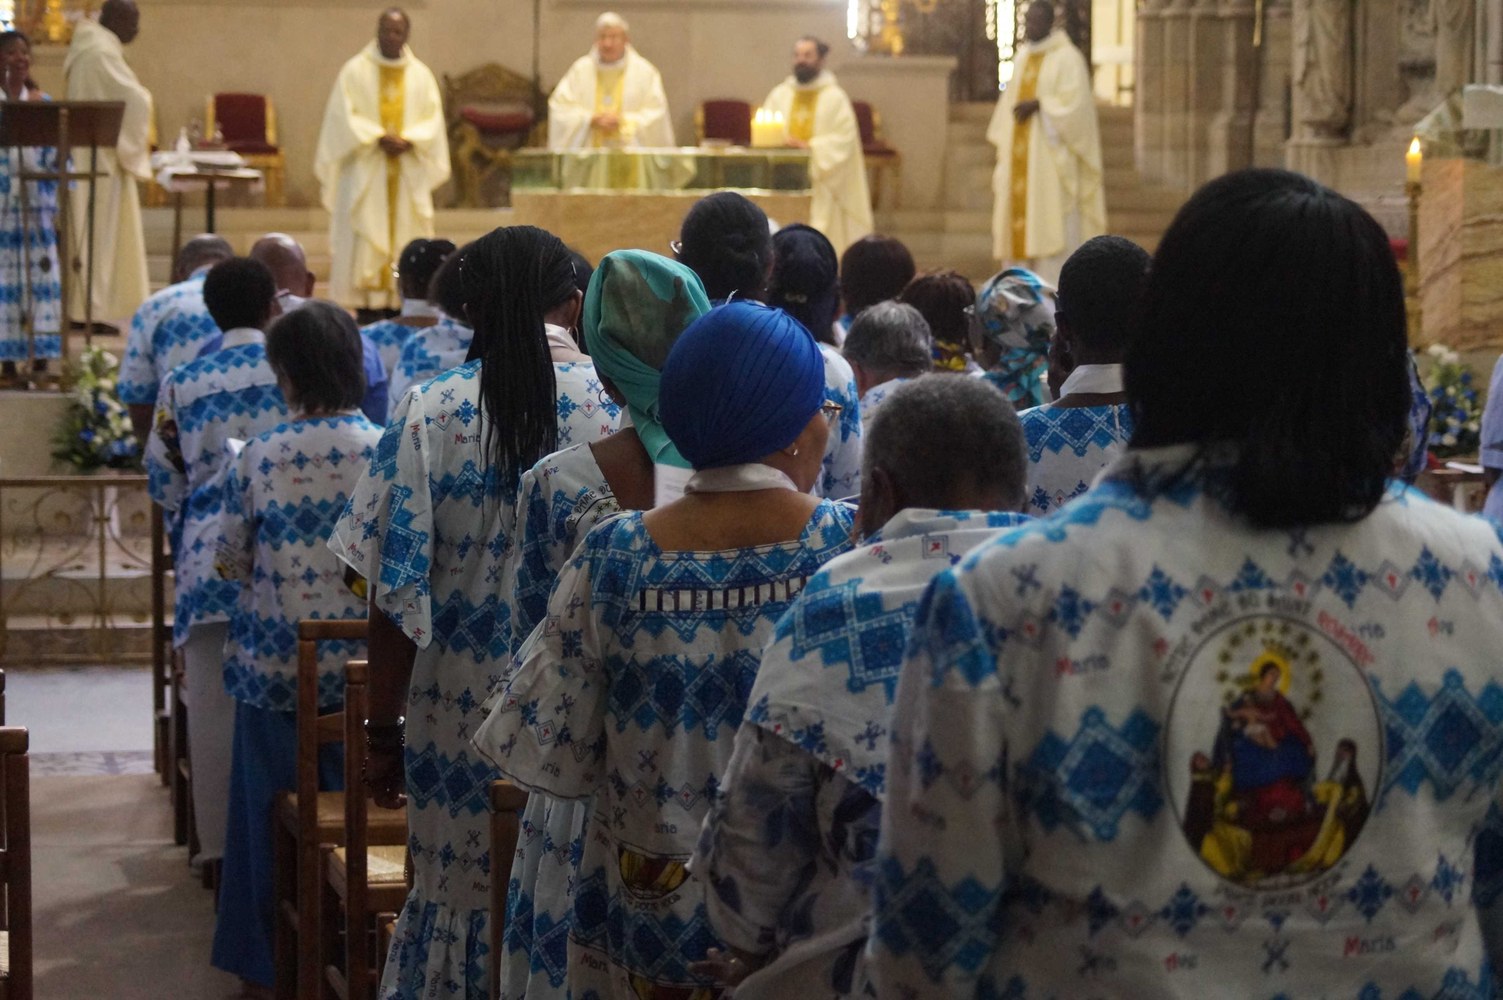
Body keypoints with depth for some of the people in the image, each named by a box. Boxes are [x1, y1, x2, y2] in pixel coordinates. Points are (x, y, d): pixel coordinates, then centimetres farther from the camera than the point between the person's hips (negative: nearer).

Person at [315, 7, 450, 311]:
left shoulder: (421, 75, 10)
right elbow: (344, 117, -5)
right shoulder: (355, 71, 2)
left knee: (404, 238, -1)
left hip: (407, 174, 3)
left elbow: (432, 121, 5)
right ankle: (365, 308, -7)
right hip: (364, 172, -3)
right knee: (364, 240, -7)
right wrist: (379, 138, -18)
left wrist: (408, 141, -13)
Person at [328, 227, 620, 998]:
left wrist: (384, 732, 6)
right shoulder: (618, 409, -4)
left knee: (460, 898, 12)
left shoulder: (428, 414, -4)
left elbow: (396, 600, -4)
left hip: (462, 711, 0)